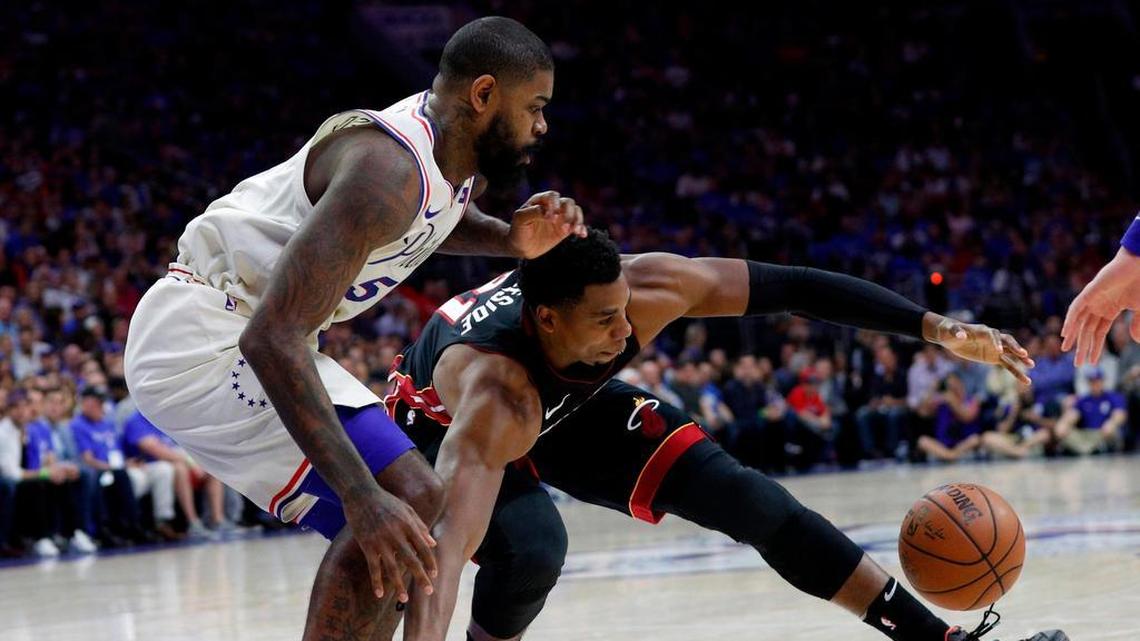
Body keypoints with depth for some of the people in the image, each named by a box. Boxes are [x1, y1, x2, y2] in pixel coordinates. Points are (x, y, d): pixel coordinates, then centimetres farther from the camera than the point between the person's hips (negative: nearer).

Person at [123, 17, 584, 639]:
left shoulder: (465, 155, 3)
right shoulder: (389, 167, -27)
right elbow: (272, 338, -35)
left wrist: (513, 240, 6)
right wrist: (363, 495, -41)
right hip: (204, 336, -11)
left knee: (389, 538, 12)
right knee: (409, 506, -21)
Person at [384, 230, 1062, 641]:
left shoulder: (647, 287, -34)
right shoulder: (491, 392, -47)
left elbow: (791, 286, -26)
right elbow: (449, 542, -59)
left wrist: (936, 328, -32)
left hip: (570, 408, 5)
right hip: (445, 423, -4)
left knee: (747, 499, -6)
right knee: (532, 550, -35)